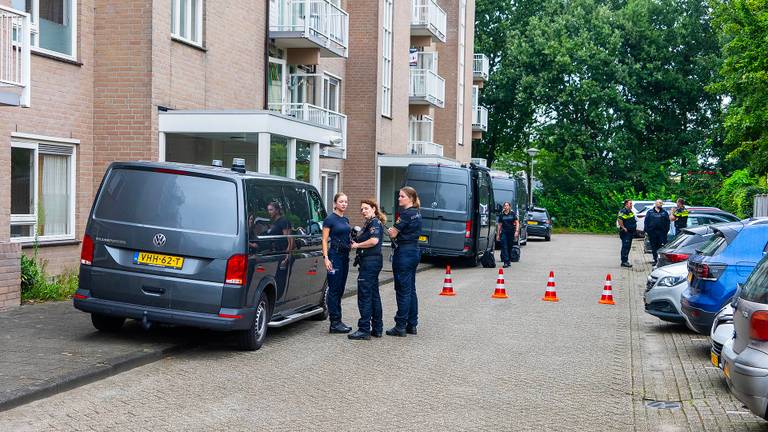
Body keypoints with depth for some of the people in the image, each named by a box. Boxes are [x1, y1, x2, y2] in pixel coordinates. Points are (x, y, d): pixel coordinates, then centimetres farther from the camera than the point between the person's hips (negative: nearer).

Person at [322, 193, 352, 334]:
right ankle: (334, 323, -4)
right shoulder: (330, 219, -7)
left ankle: (337, 321, 15)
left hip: (345, 255, 8)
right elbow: (325, 240, -10)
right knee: (334, 289, -6)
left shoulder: (346, 220, 15)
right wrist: (326, 258, -18)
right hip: (334, 255, -8)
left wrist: (352, 242, 7)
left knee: (340, 289, 10)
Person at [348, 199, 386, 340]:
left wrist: (357, 245, -13)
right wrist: (356, 243, 6)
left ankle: (364, 330, -7)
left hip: (370, 261, -11)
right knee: (373, 295, 13)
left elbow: (374, 240, -24)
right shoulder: (369, 223, 20)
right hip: (370, 261, 11)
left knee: (364, 295, -9)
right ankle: (377, 329, 18)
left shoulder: (374, 223, -11)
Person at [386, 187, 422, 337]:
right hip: (414, 251, 10)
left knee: (403, 290, -5)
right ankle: (412, 325, 17)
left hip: (404, 252, -9)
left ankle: (400, 326, -2)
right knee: (411, 289, 13)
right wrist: (395, 230, -2)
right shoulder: (417, 213, 13)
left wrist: (391, 230, 8)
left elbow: (393, 234, -13)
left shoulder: (406, 213, -15)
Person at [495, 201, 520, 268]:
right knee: (504, 247, -10)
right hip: (504, 232, 1)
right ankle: (506, 262, -14)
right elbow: (499, 225, 10)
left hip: (511, 232, 0)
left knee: (510, 247, 8)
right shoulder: (501, 215, 6)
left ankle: (508, 261, 21)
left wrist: (517, 231, -13)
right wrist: (498, 234, 8)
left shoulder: (513, 214, 1)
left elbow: (517, 223, 0)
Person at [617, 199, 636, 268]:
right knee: (625, 247, -10)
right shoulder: (623, 211, -15)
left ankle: (625, 261, 20)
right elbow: (619, 219, -29)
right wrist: (623, 227, -25)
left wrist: (634, 227, 23)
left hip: (630, 232, 10)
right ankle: (624, 262, -10)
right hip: (626, 232, -10)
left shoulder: (630, 211, 18)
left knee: (628, 247, 13)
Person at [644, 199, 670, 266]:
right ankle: (655, 260, 13)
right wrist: (647, 230, -2)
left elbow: (667, 222, 8)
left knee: (662, 246, -8)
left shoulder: (664, 212, 12)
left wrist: (666, 230, -4)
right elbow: (646, 222, 7)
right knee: (654, 247, 5)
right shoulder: (650, 212, 11)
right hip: (652, 232, 1)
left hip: (662, 232, -1)